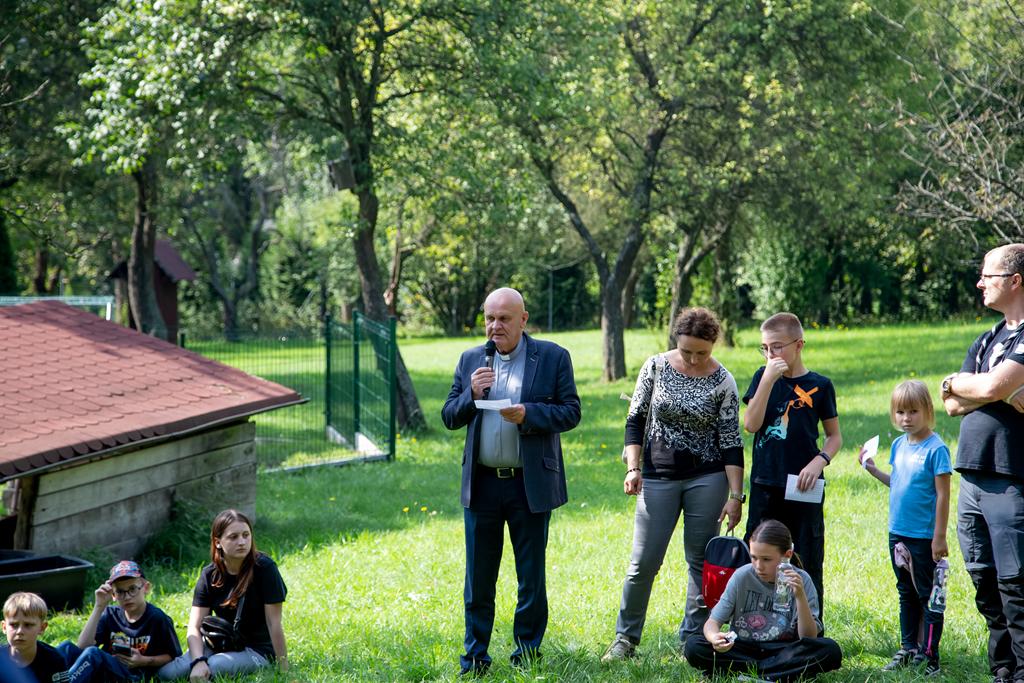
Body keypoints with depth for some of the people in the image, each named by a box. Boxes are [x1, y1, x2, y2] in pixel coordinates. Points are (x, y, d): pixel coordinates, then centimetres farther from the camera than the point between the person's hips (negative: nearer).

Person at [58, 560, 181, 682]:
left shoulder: (157, 618, 1)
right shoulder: (110, 614, 11)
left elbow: (172, 656, 8)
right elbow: (82, 647, -3)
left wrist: (144, 661, -10)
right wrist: (99, 607, -7)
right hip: (102, 672, 5)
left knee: (92, 653, -32)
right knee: (67, 647, -22)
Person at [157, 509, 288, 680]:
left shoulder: (264, 568, -16)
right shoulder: (209, 575, -3)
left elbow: (274, 623, -16)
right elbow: (194, 628, -9)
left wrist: (283, 671, -16)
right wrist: (198, 661, -29)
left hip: (258, 651, -4)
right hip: (220, 644, 4)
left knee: (213, 667, -33)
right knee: (166, 673, -19)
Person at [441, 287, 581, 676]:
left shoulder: (553, 358, 0)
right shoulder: (471, 360, 9)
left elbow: (571, 412, -3)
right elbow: (449, 418, 9)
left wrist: (528, 414, -18)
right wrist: (470, 394, -10)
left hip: (531, 484, -2)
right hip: (482, 484, 2)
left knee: (531, 577, 7)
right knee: (478, 578, 6)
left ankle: (528, 654, 18)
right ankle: (474, 660, 12)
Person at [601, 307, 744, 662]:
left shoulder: (723, 382, -6)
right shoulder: (655, 367, -3)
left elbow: (731, 442, -6)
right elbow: (636, 419, 5)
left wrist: (735, 495, -9)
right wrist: (633, 467, -4)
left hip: (707, 479, -1)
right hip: (658, 477, 1)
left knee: (701, 561, 3)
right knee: (643, 562, -1)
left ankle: (694, 637, 14)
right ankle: (625, 638, 10)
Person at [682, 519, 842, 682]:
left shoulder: (801, 581, -9)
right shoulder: (742, 577, -8)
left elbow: (809, 638, -14)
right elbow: (713, 621, -9)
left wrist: (800, 597, -27)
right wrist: (714, 637, -33)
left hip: (784, 652, -1)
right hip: (743, 648, 1)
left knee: (830, 650, -29)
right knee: (693, 646, -26)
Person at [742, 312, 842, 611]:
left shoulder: (819, 385, 1)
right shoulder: (762, 377, 5)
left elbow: (834, 435, 8)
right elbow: (751, 425, -8)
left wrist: (819, 462, -12)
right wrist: (768, 380, -16)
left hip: (804, 488, -2)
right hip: (765, 486, 2)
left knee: (808, 563, 3)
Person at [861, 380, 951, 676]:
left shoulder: (935, 448, -15)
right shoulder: (899, 445, 6)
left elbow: (942, 495, -15)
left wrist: (939, 537, -16)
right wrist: (874, 470, 4)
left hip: (924, 537, -7)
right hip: (898, 534, 7)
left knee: (928, 595, 2)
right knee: (906, 594, 17)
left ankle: (929, 656, 10)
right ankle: (908, 649, 28)